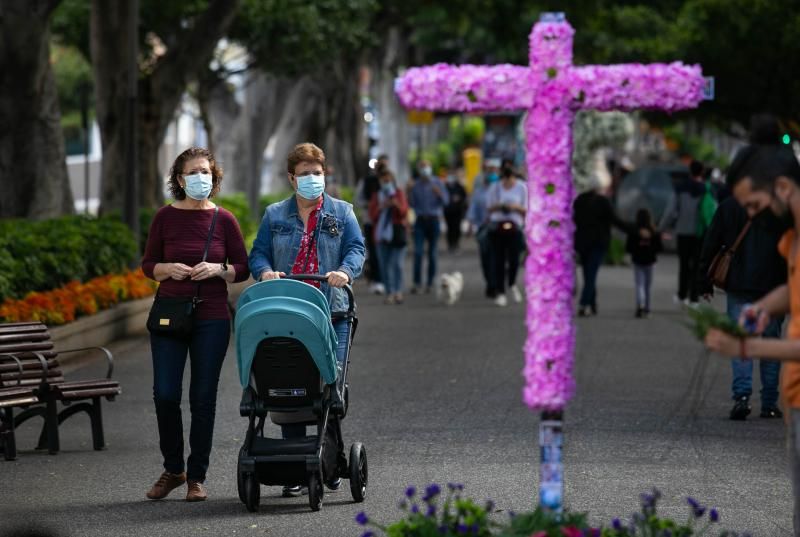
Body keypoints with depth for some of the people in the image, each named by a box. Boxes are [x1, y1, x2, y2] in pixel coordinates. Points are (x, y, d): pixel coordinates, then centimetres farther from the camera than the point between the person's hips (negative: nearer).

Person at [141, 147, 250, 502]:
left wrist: (218, 269, -12)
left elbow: (243, 268, 6)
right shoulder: (166, 217, 3)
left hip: (212, 319, 0)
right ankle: (173, 470, 15)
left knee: (203, 397, 2)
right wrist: (169, 269, -12)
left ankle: (197, 476, 12)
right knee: (165, 395, -4)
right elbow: (148, 265, 8)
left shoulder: (224, 220, 2)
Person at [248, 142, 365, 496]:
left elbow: (356, 248, 3)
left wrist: (345, 271, -18)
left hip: (330, 313, -1)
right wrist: (265, 271, -12)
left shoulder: (342, 212, 14)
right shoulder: (275, 215, 17)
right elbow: (258, 254, 11)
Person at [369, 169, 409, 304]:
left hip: (398, 232, -2)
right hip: (382, 232, 2)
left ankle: (398, 291, -20)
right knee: (385, 265, -3)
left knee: (397, 263, -14)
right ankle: (390, 293, -2)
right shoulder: (376, 196, 13)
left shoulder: (399, 193, 7)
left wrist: (397, 205, -23)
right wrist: (380, 207, -12)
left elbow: (404, 212, -3)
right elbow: (372, 215, 6)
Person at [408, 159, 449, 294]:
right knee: (418, 252, -12)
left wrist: (438, 193, -20)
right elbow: (412, 204, 3)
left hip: (434, 220, 0)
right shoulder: (415, 185, 6)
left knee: (433, 253, 3)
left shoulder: (437, 183, 4)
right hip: (420, 221, 0)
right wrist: (410, 192, -13)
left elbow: (445, 201, -1)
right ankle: (417, 282, -14)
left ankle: (430, 282, 11)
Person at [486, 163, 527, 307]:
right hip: (497, 225, 0)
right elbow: (489, 207, 10)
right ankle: (500, 293, 2)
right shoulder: (495, 188, 5)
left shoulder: (522, 187, 5)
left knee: (514, 259, -8)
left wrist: (517, 207, -13)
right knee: (499, 261, -4)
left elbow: (525, 210, 8)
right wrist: (499, 206, -11)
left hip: (514, 226, 0)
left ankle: (512, 284, 22)